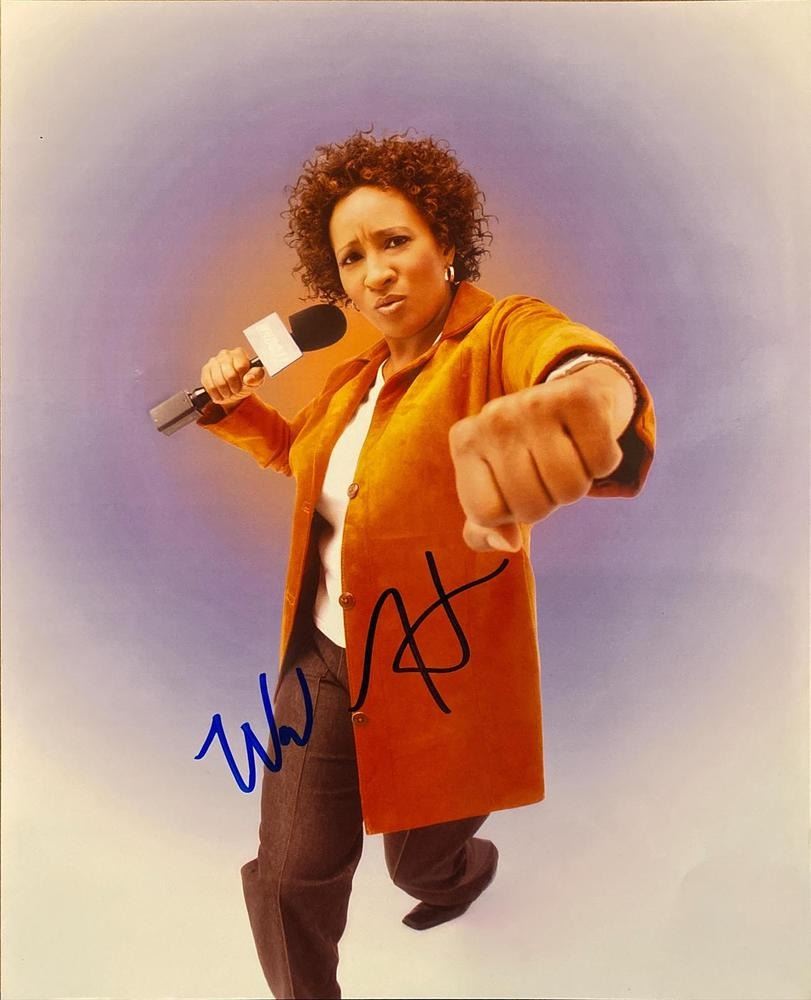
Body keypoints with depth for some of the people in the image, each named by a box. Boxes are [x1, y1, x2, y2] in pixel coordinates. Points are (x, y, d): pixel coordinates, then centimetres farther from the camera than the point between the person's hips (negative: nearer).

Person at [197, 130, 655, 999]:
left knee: (421, 862, 22)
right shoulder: (357, 373, 3)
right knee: (287, 878, 6)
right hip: (321, 658, 5)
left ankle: (467, 868, 61)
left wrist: (585, 391, -69)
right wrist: (235, 405, 1)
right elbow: (301, 457, 21)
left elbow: (575, 358, -44)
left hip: (436, 676, -4)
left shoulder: (499, 335, -19)